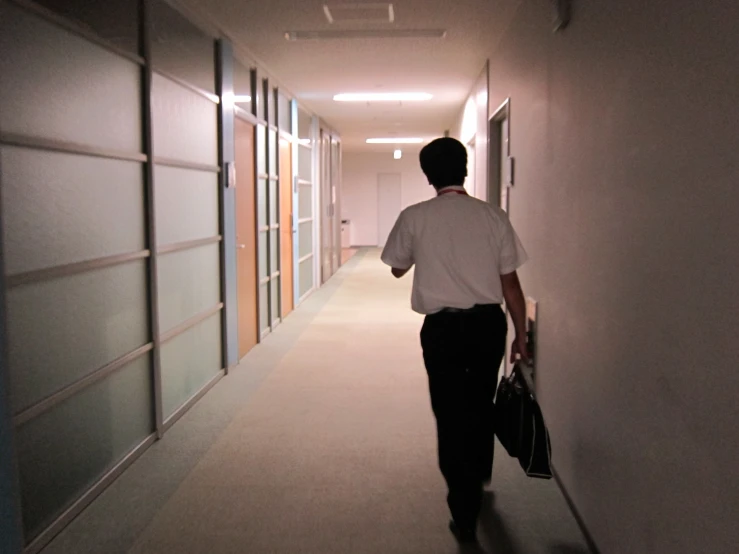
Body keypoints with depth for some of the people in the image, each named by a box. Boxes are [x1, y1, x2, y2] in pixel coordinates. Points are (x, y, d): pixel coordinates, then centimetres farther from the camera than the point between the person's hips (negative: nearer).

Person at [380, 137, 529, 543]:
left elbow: (397, 269, 10)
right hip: (488, 322, 3)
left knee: (450, 413, 7)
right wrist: (520, 336, 9)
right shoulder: (493, 216, -2)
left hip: (442, 327, -3)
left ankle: (465, 514, 12)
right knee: (480, 405, 23)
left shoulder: (414, 217, -6)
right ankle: (478, 479, 47)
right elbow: (510, 284, 0)